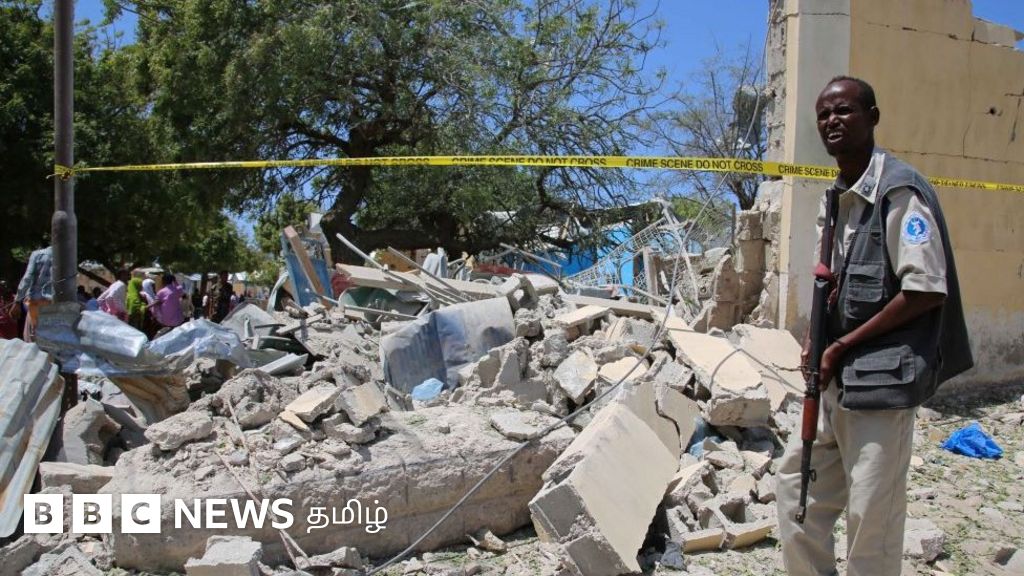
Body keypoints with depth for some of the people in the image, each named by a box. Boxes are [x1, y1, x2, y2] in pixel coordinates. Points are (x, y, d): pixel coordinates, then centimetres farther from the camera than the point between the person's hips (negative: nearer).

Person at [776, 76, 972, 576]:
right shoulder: (835, 199, 13)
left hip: (883, 378, -9)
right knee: (796, 483, 16)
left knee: (871, 514, -1)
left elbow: (926, 291, -18)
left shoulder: (899, 190, -13)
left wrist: (842, 346, -14)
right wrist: (819, 339, 3)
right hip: (835, 378, 9)